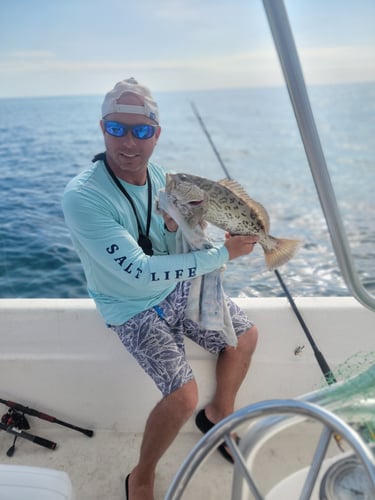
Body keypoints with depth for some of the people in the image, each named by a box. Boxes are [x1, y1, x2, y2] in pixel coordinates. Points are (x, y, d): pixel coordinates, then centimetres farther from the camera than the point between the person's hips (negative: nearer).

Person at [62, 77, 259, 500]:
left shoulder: (158, 175, -6)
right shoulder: (82, 196, -28)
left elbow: (175, 251, 2)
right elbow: (137, 272, -33)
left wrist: (178, 226, -24)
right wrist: (223, 253, -29)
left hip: (177, 287, 7)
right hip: (134, 309, -7)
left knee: (245, 337, 10)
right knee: (183, 398, -19)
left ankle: (219, 414, 37)